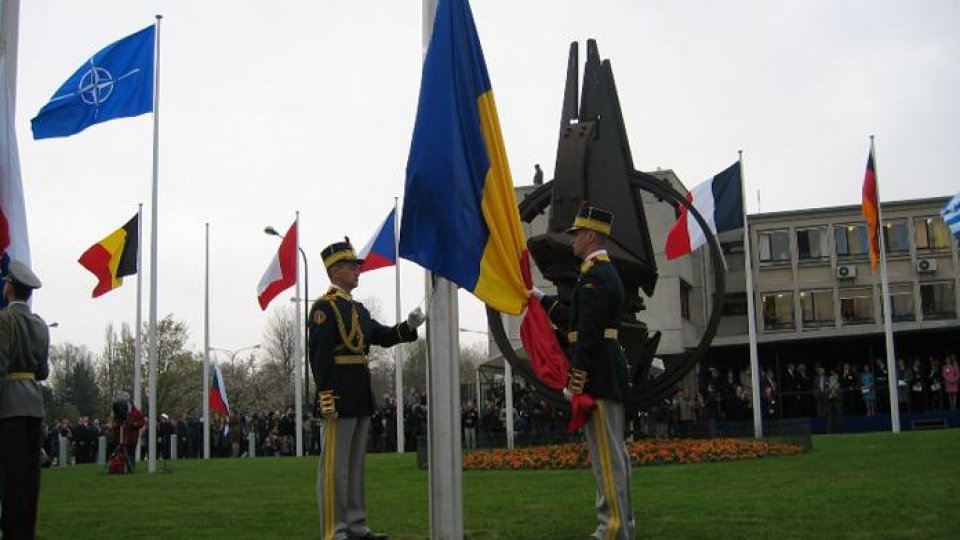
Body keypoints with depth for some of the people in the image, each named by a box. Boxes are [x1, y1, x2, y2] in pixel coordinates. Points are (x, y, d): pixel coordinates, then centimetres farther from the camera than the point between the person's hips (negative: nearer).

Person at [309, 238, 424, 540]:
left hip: (360, 396, 9)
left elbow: (383, 337, 17)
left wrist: (409, 326, -2)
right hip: (340, 396, -9)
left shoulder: (358, 309, 18)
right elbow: (320, 354, -17)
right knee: (335, 465, -5)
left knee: (356, 463, 13)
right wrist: (326, 397, -23)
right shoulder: (324, 307, -10)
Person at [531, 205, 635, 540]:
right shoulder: (606, 273, 18)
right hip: (608, 376, 10)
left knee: (605, 453, -8)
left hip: (597, 376, -10)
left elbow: (588, 334, -20)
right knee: (614, 451, 13)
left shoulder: (594, 275, -14)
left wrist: (574, 382, -20)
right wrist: (544, 301, 27)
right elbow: (576, 321, 23)